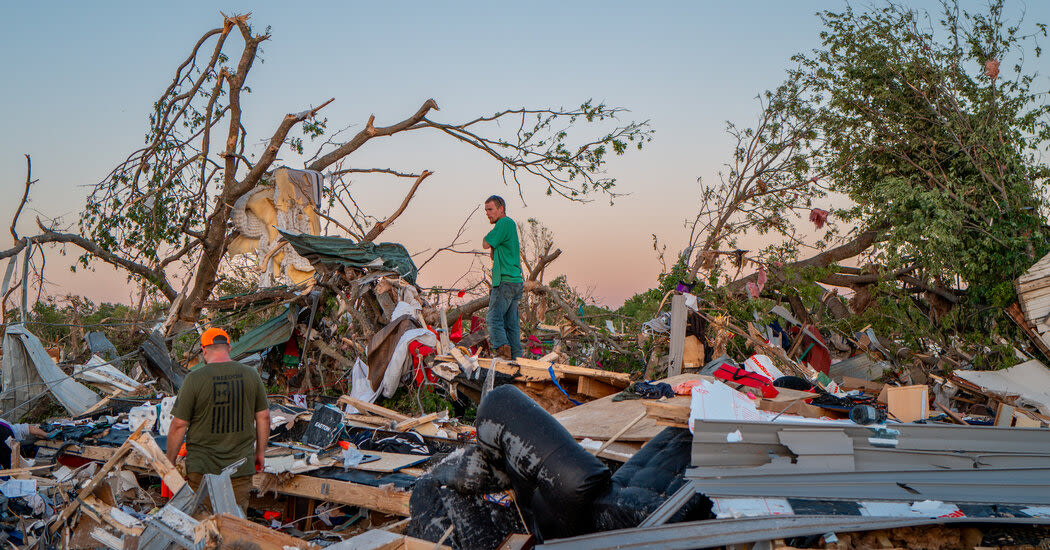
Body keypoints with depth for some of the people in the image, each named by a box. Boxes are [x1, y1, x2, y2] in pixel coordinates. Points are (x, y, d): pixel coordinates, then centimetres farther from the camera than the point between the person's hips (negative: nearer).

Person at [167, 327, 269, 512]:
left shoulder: (194, 379, -9)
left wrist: (169, 463, 4)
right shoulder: (251, 375, 1)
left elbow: (179, 425, -7)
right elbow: (263, 417, 6)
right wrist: (260, 452, 18)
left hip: (202, 468, -2)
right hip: (241, 466, 3)